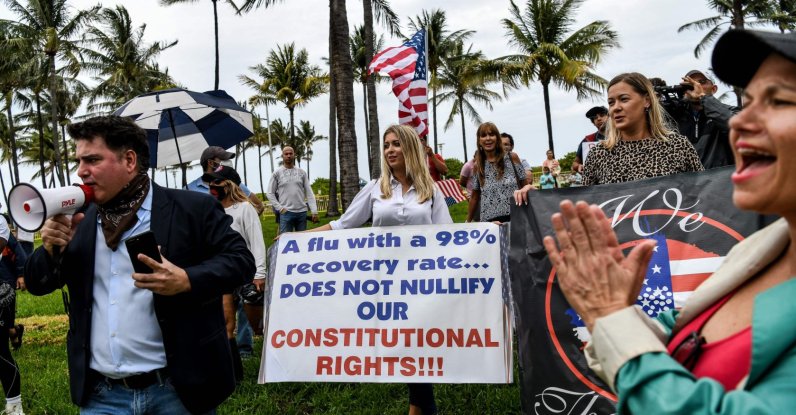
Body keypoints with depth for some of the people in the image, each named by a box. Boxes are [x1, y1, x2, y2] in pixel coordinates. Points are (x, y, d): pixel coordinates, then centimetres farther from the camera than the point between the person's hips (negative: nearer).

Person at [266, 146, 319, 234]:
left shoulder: (302, 172, 9)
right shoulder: (277, 173, 3)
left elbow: (309, 193, 6)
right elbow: (270, 193, 3)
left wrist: (314, 211, -2)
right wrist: (280, 208, -7)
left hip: (302, 212, 3)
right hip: (286, 213, -2)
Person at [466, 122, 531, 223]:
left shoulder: (512, 158, 3)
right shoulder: (478, 166, 7)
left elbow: (526, 186, 5)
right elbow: (474, 197, 13)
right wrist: (468, 222, 13)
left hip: (514, 217, -1)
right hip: (489, 221, 1)